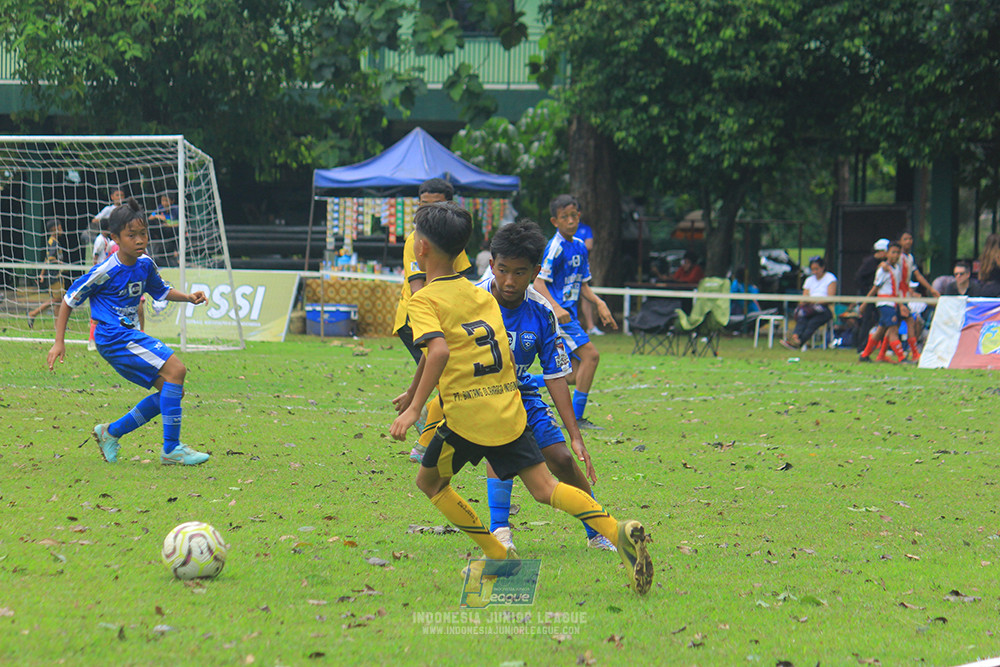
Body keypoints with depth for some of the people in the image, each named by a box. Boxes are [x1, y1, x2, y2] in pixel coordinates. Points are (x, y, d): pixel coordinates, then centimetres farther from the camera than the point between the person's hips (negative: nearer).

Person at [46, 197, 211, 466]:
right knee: (175, 370, -21)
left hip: (129, 335, 9)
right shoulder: (105, 272, -15)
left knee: (171, 392, 5)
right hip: (113, 336, -9)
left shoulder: (145, 264, 5)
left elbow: (161, 291, 25)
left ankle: (111, 432, 15)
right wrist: (59, 343, -6)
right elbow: (69, 300, -5)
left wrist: (189, 297, 5)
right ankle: (171, 449, -20)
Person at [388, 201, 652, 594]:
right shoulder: (481, 295, 17)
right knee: (543, 489, 2)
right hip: (509, 410, 6)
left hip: (466, 415, -6)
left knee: (429, 481, 17)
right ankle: (618, 531, -20)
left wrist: (414, 410, -22)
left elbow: (438, 351, -23)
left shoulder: (424, 301, -4)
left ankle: (499, 556, 13)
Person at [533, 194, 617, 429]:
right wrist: (556, 308, -31)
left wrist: (599, 303, 5)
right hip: (556, 314, -9)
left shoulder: (580, 246, 12)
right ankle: (577, 417, -14)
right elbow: (538, 282, -18)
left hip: (569, 315, 9)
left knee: (574, 376, 7)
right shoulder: (556, 247, -13)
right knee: (590, 355, -18)